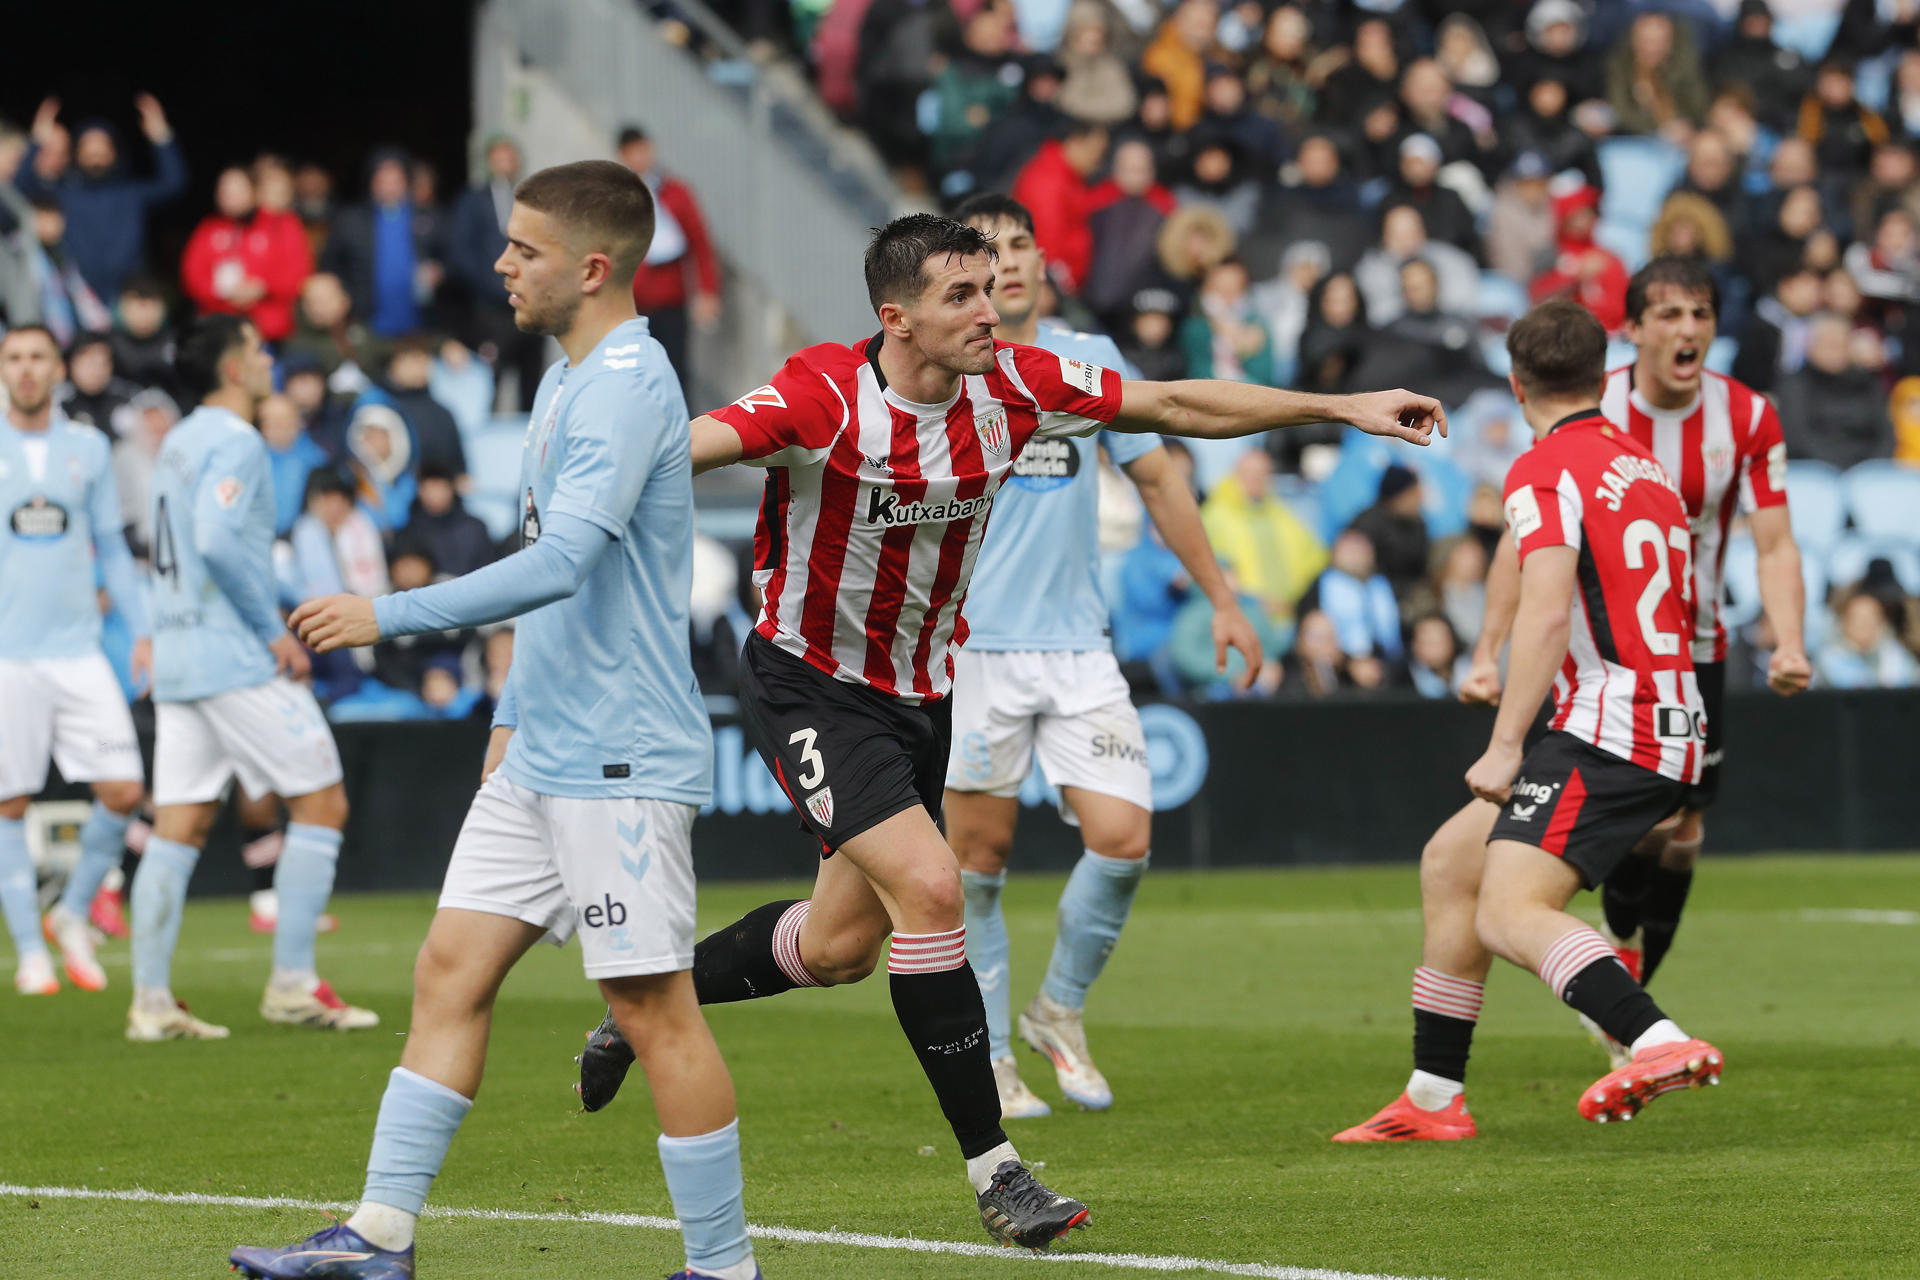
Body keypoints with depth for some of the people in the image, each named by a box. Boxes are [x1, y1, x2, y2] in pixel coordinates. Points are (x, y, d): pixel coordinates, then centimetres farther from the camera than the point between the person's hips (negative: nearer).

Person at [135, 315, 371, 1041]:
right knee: (322, 804, 0)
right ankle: (292, 983, -3)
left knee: (178, 828, 5)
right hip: (236, 657, -9)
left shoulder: (180, 442, 17)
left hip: (178, 654, 9)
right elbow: (218, 541, -24)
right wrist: (273, 631, -17)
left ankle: (151, 1000, 0)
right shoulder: (233, 442, -12)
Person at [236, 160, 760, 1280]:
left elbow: (563, 561, -28)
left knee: (654, 1008, -5)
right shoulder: (568, 382, 16)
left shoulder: (627, 387, -17)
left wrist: (389, 616, -26)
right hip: (546, 756, 10)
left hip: (622, 761, -10)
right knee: (451, 972, 7)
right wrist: (515, 713, 26)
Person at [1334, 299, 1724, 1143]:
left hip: (1606, 728, -9)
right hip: (1670, 723, 9)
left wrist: (1505, 746, -21)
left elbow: (1546, 610, -21)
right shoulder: (1645, 466, 19)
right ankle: (1434, 1098, 20)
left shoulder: (1543, 472, -8)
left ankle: (1659, 1042, -43)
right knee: (1450, 864, 17)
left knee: (1510, 915, -21)